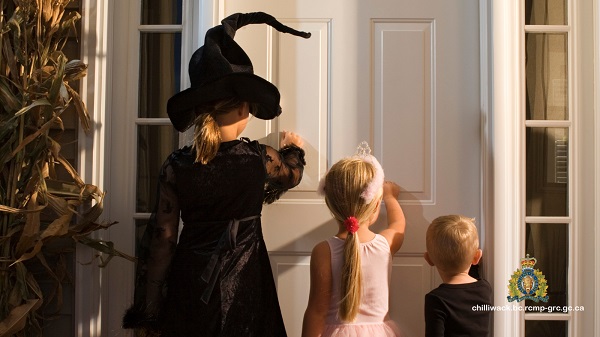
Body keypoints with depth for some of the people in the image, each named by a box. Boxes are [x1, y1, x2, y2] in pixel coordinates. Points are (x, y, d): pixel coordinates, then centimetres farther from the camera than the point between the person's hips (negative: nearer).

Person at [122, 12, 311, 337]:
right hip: (241, 286, -1)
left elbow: (161, 240, -4)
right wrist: (294, 149, 38)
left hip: (188, 286, 2)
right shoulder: (261, 158, -11)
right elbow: (292, 174, 14)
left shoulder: (176, 165, -7)